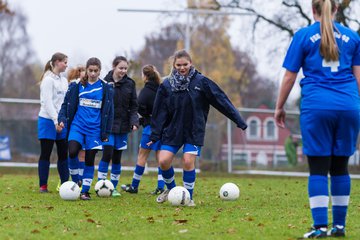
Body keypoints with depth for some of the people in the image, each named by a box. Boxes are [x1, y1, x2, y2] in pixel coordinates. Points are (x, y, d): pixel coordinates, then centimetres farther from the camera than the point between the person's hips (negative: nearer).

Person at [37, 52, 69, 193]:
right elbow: (47, 102, -14)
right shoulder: (48, 80, -8)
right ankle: (43, 186, 2)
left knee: (63, 154, 4)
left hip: (61, 121, 7)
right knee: (45, 154, -1)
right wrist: (56, 121, -19)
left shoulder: (64, 81, 14)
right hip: (48, 120, -7)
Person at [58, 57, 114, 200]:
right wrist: (62, 119, -7)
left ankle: (85, 190, 11)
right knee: (72, 152, -20)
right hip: (77, 126, 0)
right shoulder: (77, 86, 4)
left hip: (94, 129, 0)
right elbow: (66, 104, 9)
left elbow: (109, 112, 6)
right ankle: (75, 181, 2)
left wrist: (106, 133, 2)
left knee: (90, 160, 1)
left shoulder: (106, 89, 3)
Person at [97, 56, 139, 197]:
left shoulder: (129, 84, 4)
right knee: (107, 154, -13)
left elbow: (133, 106, 6)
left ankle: (113, 187, 15)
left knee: (117, 158, 7)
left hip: (122, 126, 3)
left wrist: (134, 122, -6)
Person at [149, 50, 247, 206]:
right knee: (164, 160, -8)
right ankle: (171, 189, 18)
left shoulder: (201, 82, -6)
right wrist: (155, 136, -1)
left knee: (188, 161, -13)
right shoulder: (166, 85, 0)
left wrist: (239, 121, -7)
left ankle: (188, 197, 3)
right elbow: (159, 112, 2)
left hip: (194, 131, -2)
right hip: (172, 130, 2)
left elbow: (221, 101, -5)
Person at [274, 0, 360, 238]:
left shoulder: (303, 36, 5)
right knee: (340, 166, 10)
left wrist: (280, 107, 14)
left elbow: (289, 77, 4)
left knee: (318, 167, -1)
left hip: (317, 105, -2)